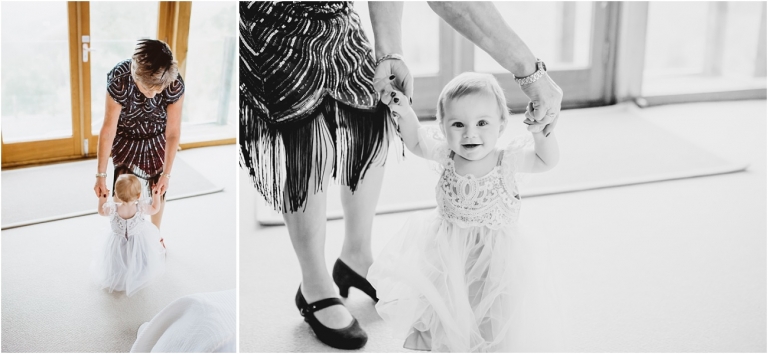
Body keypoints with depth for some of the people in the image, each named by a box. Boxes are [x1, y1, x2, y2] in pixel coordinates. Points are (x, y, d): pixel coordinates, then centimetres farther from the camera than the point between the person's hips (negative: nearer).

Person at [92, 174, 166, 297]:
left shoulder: (112, 209, -31)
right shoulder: (141, 208, -30)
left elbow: (101, 211, -6)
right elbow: (155, 209, -7)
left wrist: (102, 198, 7)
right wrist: (156, 193, 3)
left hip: (118, 245, 0)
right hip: (140, 244, 0)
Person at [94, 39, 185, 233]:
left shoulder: (175, 85, -33)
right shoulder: (119, 80, -35)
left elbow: (173, 133, -22)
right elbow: (108, 129, -26)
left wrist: (166, 174, -17)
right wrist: (101, 175, -22)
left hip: (157, 141, 1)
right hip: (126, 140, -1)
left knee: (158, 190, 14)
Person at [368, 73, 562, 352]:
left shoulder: (507, 160, -17)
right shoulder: (446, 154, -11)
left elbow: (548, 161, -13)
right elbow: (416, 142, 5)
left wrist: (540, 131, -30)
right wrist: (406, 115, -12)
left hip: (493, 254, -2)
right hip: (446, 249, 2)